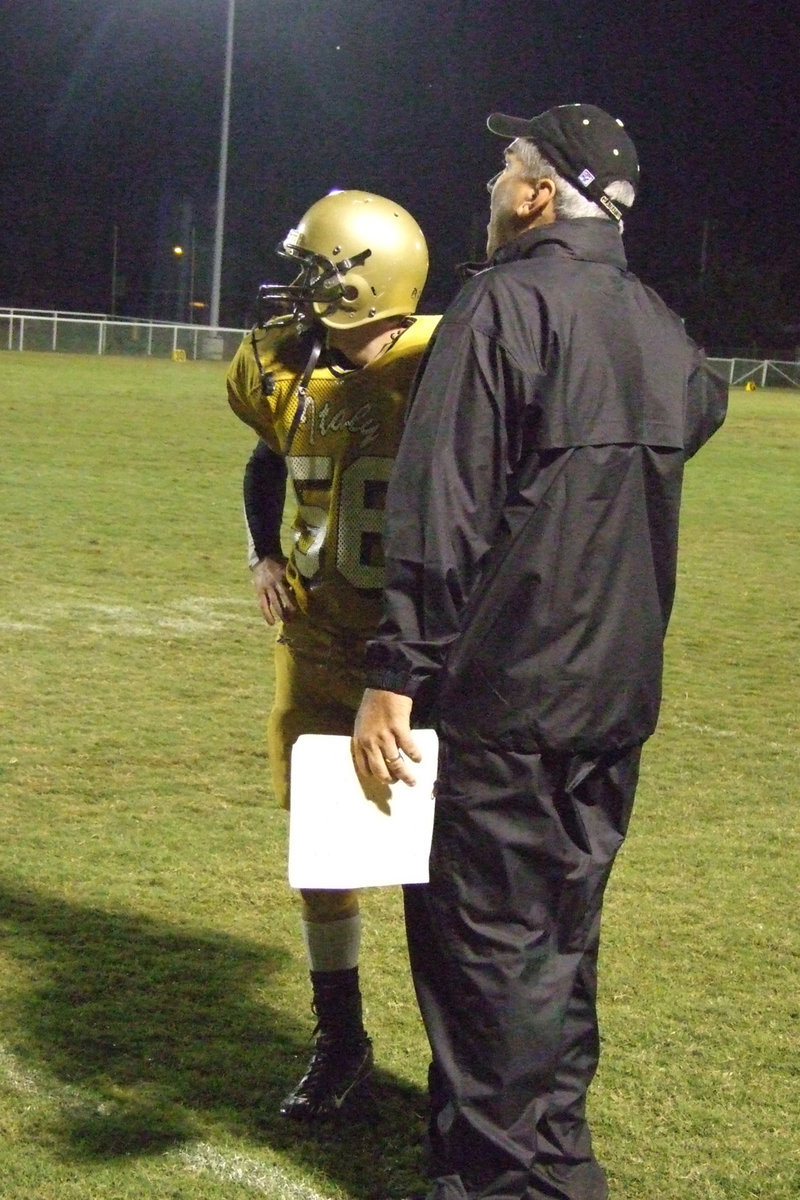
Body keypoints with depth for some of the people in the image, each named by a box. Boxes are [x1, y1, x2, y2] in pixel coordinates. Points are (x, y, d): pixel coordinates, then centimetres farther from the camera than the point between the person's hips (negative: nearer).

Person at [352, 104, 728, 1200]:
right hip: (617, 691, 8)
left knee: (485, 936, 1)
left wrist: (394, 674, -18)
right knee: (563, 925, 17)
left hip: (503, 694, -8)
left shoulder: (505, 305, -13)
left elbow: (442, 511, -19)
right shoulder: (662, 329, 11)